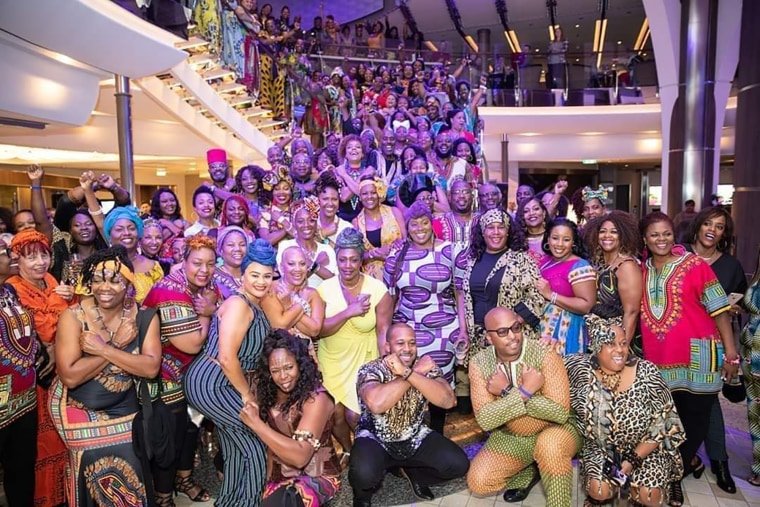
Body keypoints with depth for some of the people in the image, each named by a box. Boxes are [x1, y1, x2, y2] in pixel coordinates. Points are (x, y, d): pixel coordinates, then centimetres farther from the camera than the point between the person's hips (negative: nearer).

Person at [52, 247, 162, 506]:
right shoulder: (74, 317, -17)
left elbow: (151, 368, -20)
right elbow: (69, 376, -24)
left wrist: (104, 349, -26)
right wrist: (118, 345, -26)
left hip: (124, 407, 3)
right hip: (78, 407, -3)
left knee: (131, 469, 9)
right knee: (108, 472, -5)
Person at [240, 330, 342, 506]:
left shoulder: (316, 399, -20)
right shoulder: (270, 394, -1)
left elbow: (300, 457, -27)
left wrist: (256, 424, -29)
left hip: (317, 477, -6)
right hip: (281, 476, 6)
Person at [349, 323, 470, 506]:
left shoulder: (426, 366, -10)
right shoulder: (371, 370, -19)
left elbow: (448, 401, -25)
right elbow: (376, 404, -40)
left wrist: (407, 373, -34)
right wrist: (417, 372, -31)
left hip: (415, 439, 4)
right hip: (375, 439, -3)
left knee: (458, 464, -12)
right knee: (364, 473, -33)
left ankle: (413, 472, 18)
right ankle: (363, 492, 6)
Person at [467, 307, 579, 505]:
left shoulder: (545, 355, -23)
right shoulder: (479, 363, -14)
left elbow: (560, 412, -30)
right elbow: (485, 419, -22)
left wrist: (507, 391, -29)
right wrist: (525, 390, -32)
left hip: (554, 431, -3)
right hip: (510, 437, 4)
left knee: (549, 445, -37)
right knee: (478, 482, -12)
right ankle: (530, 473, 13)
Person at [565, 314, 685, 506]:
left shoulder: (646, 372, -15)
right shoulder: (581, 370, -14)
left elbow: (663, 423, -10)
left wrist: (633, 458, -15)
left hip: (645, 448, 0)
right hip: (600, 448, 0)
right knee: (600, 490, -21)